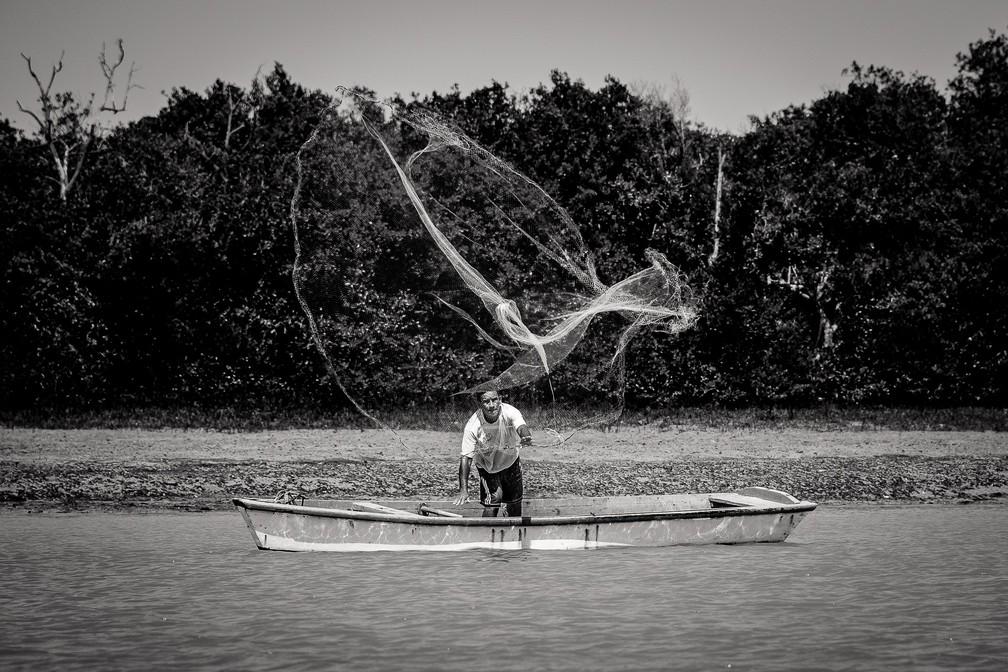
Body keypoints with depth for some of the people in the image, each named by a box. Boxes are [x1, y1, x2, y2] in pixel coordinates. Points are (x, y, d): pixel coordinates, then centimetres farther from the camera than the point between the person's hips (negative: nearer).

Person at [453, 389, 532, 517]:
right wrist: (463, 490, -34)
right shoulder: (472, 426, -29)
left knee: (514, 506, 11)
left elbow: (521, 426, -48)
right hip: (486, 467, -2)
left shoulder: (510, 412, -28)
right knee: (494, 497, -21)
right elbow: (466, 458, -27)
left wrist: (526, 437, -74)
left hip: (511, 462, 2)